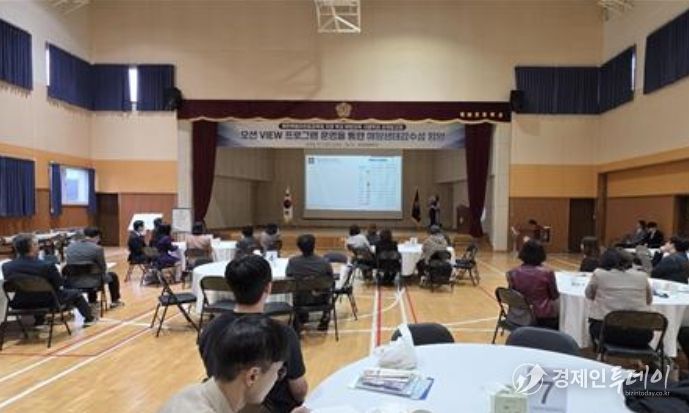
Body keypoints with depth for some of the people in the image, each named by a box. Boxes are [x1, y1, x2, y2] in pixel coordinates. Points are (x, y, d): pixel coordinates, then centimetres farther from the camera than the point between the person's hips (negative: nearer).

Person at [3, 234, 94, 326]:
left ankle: (39, 321, 54)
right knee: (76, 293, 21)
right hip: (47, 303, -4)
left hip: (19, 304, 5)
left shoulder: (6, 266, -18)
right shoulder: (47, 266, -30)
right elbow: (59, 285, -15)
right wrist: (58, 271, 3)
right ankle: (88, 318, 40)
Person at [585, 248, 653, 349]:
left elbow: (589, 294, 17)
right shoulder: (642, 275, 11)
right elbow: (649, 300, 24)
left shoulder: (598, 273, 3)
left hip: (608, 329, -2)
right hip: (640, 334, 3)